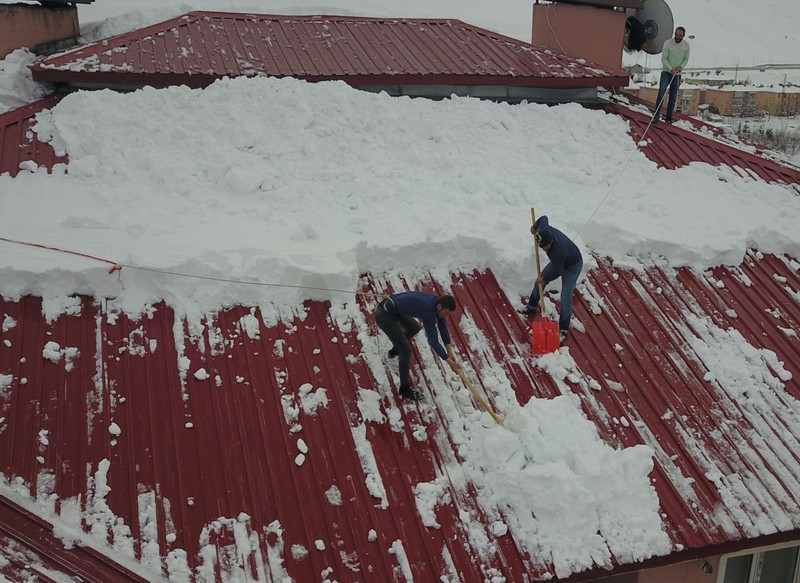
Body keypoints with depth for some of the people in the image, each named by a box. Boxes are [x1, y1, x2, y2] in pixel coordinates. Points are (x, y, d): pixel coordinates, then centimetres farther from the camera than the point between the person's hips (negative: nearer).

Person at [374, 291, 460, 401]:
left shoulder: (437, 301, -3)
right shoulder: (428, 311, -29)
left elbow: (443, 326, 5)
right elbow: (433, 341, -28)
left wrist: (449, 352, -1)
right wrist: (449, 361, -23)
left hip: (392, 307, 10)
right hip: (385, 316, -10)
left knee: (415, 328, 31)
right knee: (406, 350, -8)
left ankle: (395, 350, 57)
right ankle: (405, 389, 7)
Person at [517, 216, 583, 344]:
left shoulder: (558, 251, -45)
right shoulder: (544, 229, -30)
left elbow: (558, 271, -25)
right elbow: (544, 218, -4)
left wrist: (545, 279, -10)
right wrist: (534, 227, 13)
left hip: (572, 266, -8)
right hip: (559, 262, 8)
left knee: (565, 298, -13)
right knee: (538, 282, 18)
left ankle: (563, 330, -2)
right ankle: (532, 307, 43)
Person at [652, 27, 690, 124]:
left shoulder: (686, 44, 1)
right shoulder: (668, 43, -9)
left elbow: (686, 59, 8)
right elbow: (664, 59, -10)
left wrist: (681, 67, -13)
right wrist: (671, 69, -21)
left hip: (677, 75, 3)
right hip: (666, 72, -3)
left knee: (673, 98, 4)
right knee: (661, 92, -20)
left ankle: (669, 118, 11)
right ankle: (656, 114, -14)